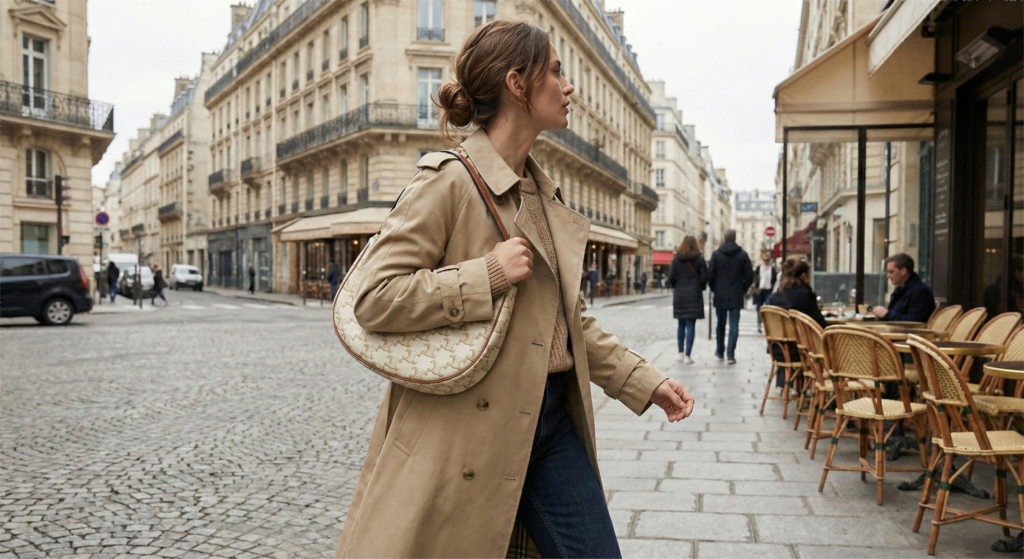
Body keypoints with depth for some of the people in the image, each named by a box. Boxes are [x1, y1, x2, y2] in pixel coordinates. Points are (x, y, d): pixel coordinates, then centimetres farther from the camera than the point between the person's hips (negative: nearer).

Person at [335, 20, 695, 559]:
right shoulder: (448, 180, -11)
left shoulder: (543, 192, 14)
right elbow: (374, 298, -17)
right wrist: (488, 275, -21)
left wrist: (645, 381, 15)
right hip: (466, 429, -7)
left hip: (550, 418, 8)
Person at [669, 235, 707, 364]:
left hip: (679, 295, 2)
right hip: (694, 295, -2)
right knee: (691, 326, -2)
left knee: (681, 325, 15)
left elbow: (671, 278, -2)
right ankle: (687, 355, -4)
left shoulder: (676, 258, 1)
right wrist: (701, 288, 14)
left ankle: (681, 353, 19)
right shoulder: (699, 259, -4)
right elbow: (704, 278, -6)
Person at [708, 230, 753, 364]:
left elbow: (710, 274, -4)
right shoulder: (743, 255, -2)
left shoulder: (716, 254, -3)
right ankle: (730, 354, -5)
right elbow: (749, 276, -2)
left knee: (720, 324, 14)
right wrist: (743, 290, 12)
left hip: (720, 296, 1)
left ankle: (720, 352, 25)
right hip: (736, 296, -1)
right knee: (734, 326, 0)